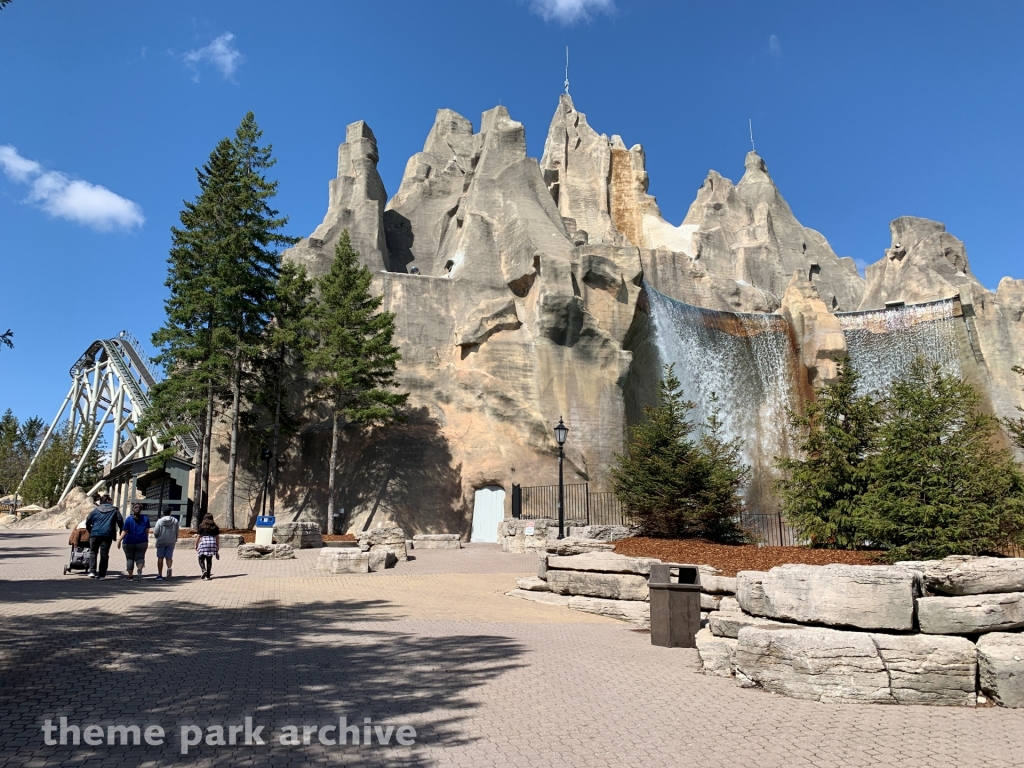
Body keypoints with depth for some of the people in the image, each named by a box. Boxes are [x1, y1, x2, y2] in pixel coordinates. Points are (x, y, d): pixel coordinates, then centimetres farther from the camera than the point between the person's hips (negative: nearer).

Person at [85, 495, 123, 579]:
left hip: (95, 534, 1)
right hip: (107, 534, -1)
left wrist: (89, 530, 23)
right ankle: (101, 574, 2)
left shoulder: (95, 510, 12)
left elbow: (88, 521, 9)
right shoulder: (114, 510, 10)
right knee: (104, 554, 3)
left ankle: (92, 571, -1)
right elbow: (120, 521, 4)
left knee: (93, 552, 13)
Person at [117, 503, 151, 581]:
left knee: (130, 558, 10)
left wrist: (119, 540, -5)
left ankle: (129, 575, 13)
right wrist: (146, 540, 14)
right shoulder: (145, 519, 4)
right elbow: (147, 531, 4)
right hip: (141, 542, 1)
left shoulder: (129, 519, -2)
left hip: (129, 542, -1)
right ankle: (139, 569, -23)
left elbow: (124, 531, -8)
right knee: (140, 557, 6)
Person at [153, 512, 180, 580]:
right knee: (169, 557, 8)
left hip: (161, 541, -1)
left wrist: (158, 537, 15)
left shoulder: (159, 521, -7)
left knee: (160, 558, 8)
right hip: (171, 542, 1)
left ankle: (160, 575, 10)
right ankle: (169, 568, -21)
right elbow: (177, 532, 1)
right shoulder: (175, 520, -2)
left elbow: (155, 533, -8)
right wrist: (175, 539, 18)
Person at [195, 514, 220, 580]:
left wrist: (196, 545, 10)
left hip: (203, 543, -3)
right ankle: (208, 575, 7)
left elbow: (198, 536, 0)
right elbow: (217, 537, 9)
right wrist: (218, 546, 16)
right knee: (209, 560, 8)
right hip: (212, 543, 3)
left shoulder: (202, 526, 3)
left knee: (201, 559, 7)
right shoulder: (215, 527, 10)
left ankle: (204, 570, -18)